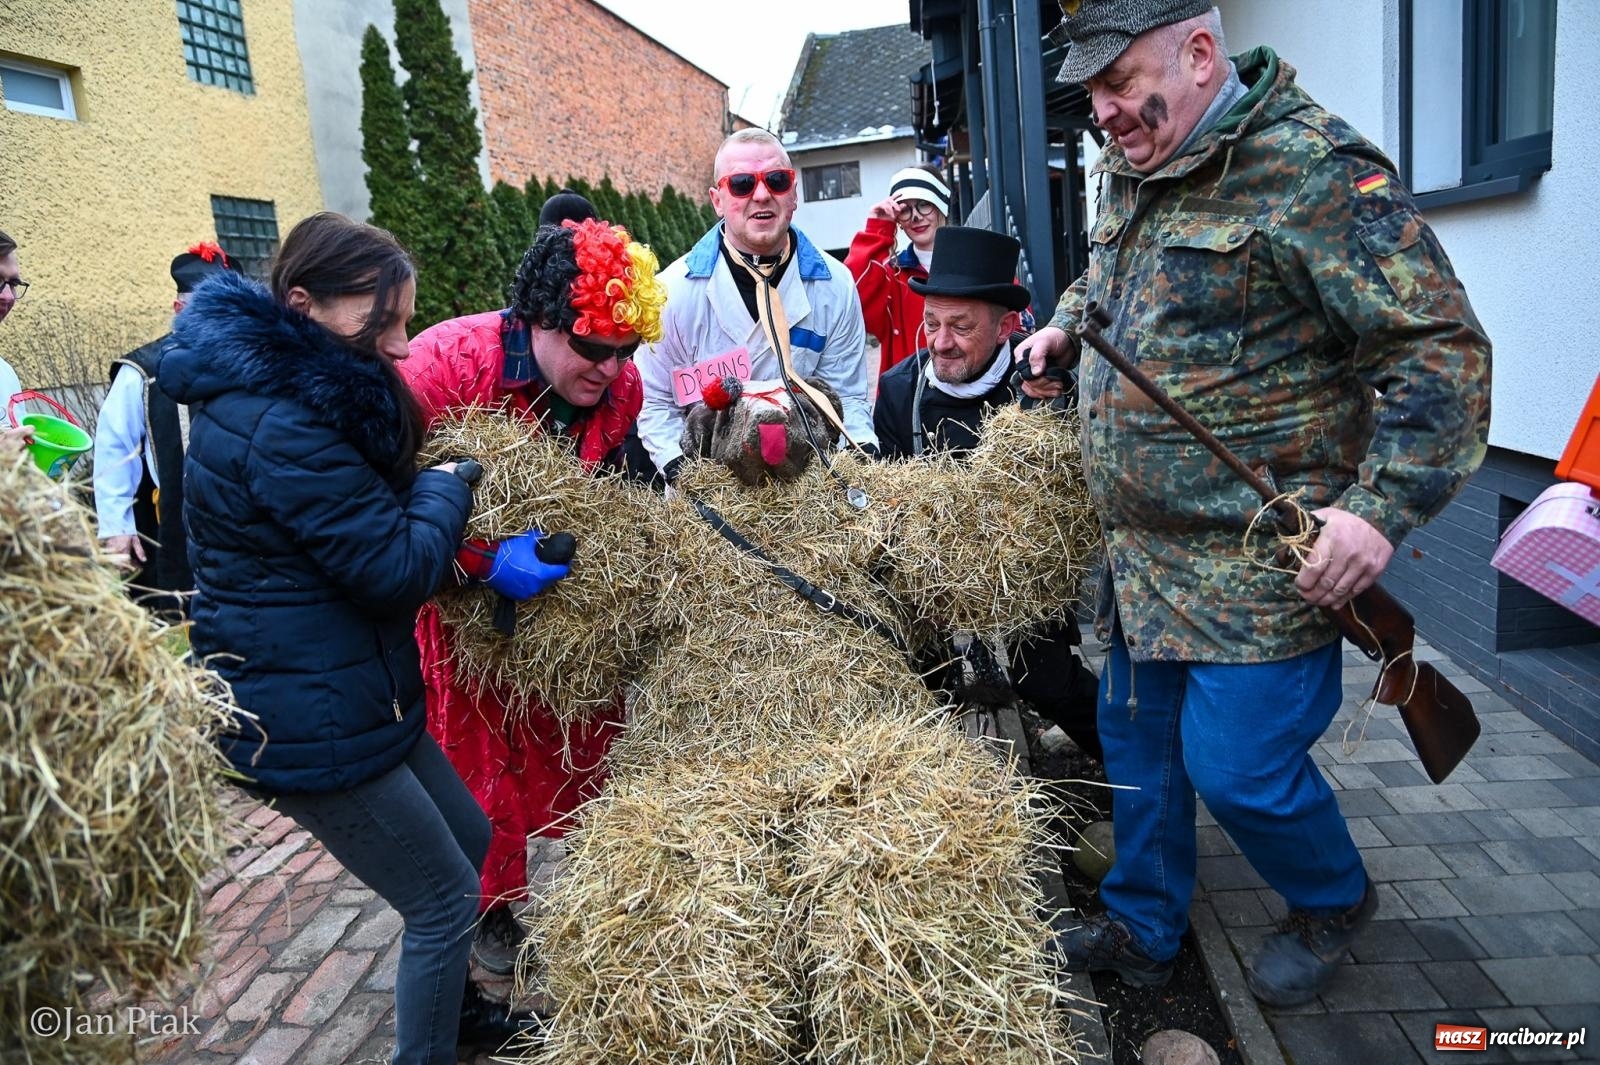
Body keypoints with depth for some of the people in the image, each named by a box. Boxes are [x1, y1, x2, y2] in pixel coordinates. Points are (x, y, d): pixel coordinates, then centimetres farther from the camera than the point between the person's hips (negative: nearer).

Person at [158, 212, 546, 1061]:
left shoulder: (286, 388, 5)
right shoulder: (282, 427, -26)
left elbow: (368, 529, 14)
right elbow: (398, 566, -23)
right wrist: (445, 485, -5)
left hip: (348, 691, 10)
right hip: (308, 719, -10)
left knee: (468, 840, 23)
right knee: (446, 895, 4)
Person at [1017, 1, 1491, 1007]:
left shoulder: (1314, 168, -16)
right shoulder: (1132, 175, 10)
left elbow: (1441, 347, -17)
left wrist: (1381, 506, -25)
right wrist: (1065, 326, 13)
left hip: (1262, 558, -8)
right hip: (1143, 549, 8)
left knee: (1237, 762, -1)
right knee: (1136, 736, 16)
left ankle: (1333, 900, 33)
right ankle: (1143, 929, 37)